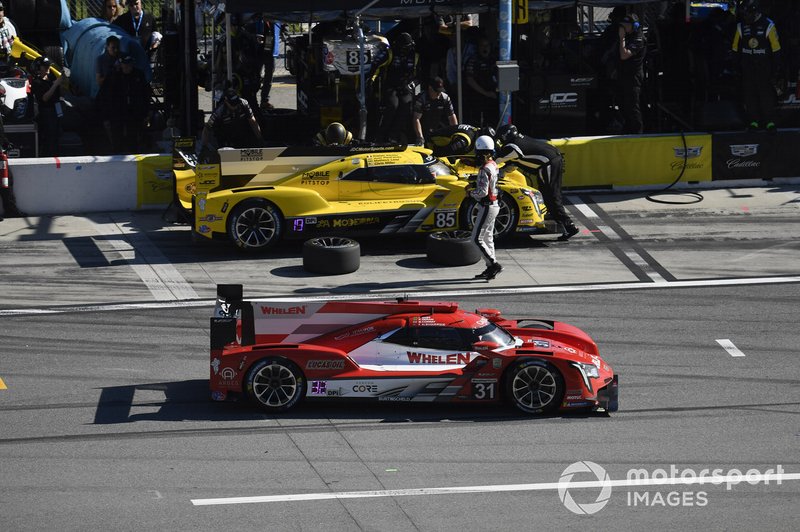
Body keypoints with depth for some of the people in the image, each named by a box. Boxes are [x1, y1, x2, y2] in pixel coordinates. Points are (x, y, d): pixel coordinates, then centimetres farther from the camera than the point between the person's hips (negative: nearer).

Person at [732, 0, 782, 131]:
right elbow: (736, 49, 11)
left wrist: (776, 70, -5)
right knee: (749, 94, 2)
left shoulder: (768, 26, -6)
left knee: (766, 92, -5)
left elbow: (776, 50, -4)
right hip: (747, 66, 3)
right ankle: (753, 121, 9)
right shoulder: (741, 27, 4)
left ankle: (770, 121, -1)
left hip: (764, 65, -3)